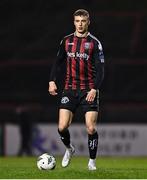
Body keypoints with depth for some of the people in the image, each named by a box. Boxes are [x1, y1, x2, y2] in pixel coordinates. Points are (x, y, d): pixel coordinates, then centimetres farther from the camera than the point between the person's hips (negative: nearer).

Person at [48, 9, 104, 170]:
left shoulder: (94, 43, -3)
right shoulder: (66, 41, 8)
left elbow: (100, 69, -6)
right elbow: (58, 62, 16)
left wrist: (94, 89, -18)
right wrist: (52, 81, 3)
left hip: (89, 90, -3)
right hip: (70, 90, 3)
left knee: (91, 128, -10)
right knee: (62, 127, -7)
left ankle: (92, 161, 8)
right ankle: (69, 149, 24)